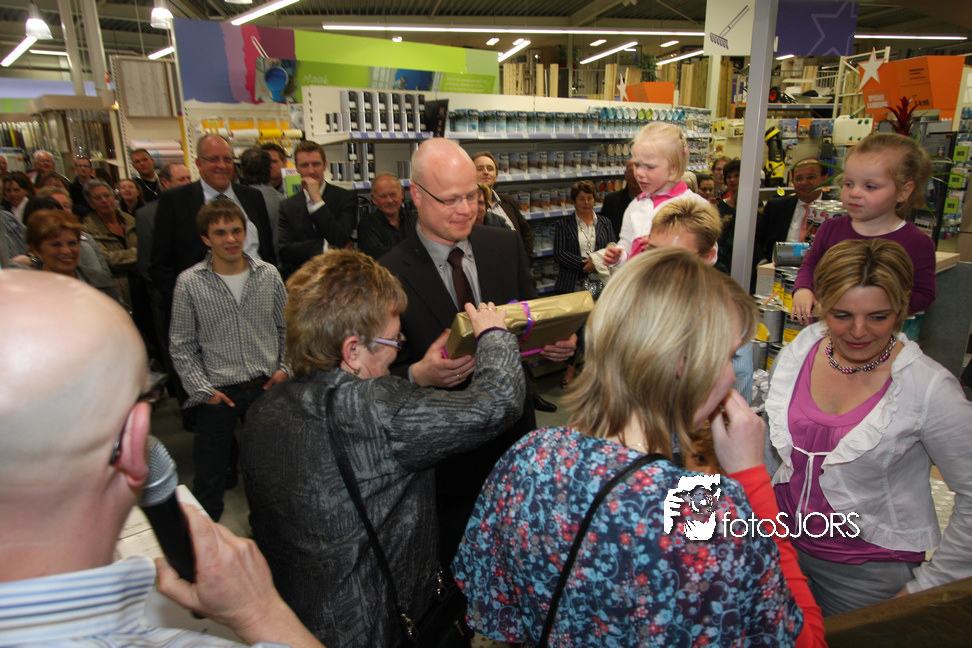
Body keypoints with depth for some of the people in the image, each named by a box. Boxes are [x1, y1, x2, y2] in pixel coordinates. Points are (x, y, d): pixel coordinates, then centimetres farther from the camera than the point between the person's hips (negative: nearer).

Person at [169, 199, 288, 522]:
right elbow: (181, 346, -2)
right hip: (219, 393, -2)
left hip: (266, 387, 2)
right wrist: (202, 389, -8)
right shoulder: (189, 282, -6)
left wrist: (285, 368, -1)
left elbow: (286, 328, 9)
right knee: (209, 477, 11)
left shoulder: (269, 274, 0)